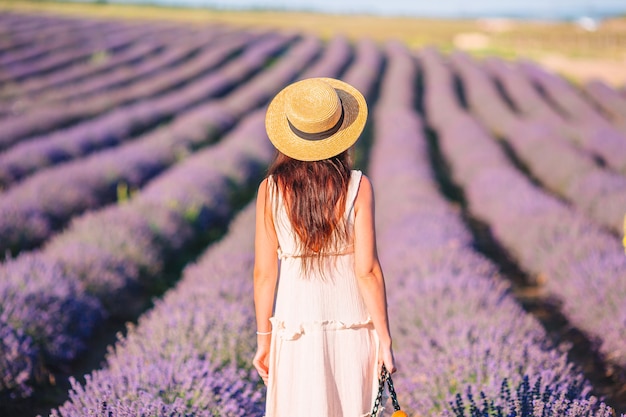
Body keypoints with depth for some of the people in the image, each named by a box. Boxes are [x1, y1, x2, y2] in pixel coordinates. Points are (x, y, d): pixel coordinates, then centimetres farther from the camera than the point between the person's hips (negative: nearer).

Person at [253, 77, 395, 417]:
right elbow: (367, 270, -12)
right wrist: (384, 338, -4)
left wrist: (263, 338, 4)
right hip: (352, 323, 0)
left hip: (296, 324, 1)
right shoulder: (357, 187, -10)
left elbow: (264, 272, -5)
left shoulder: (271, 189, -7)